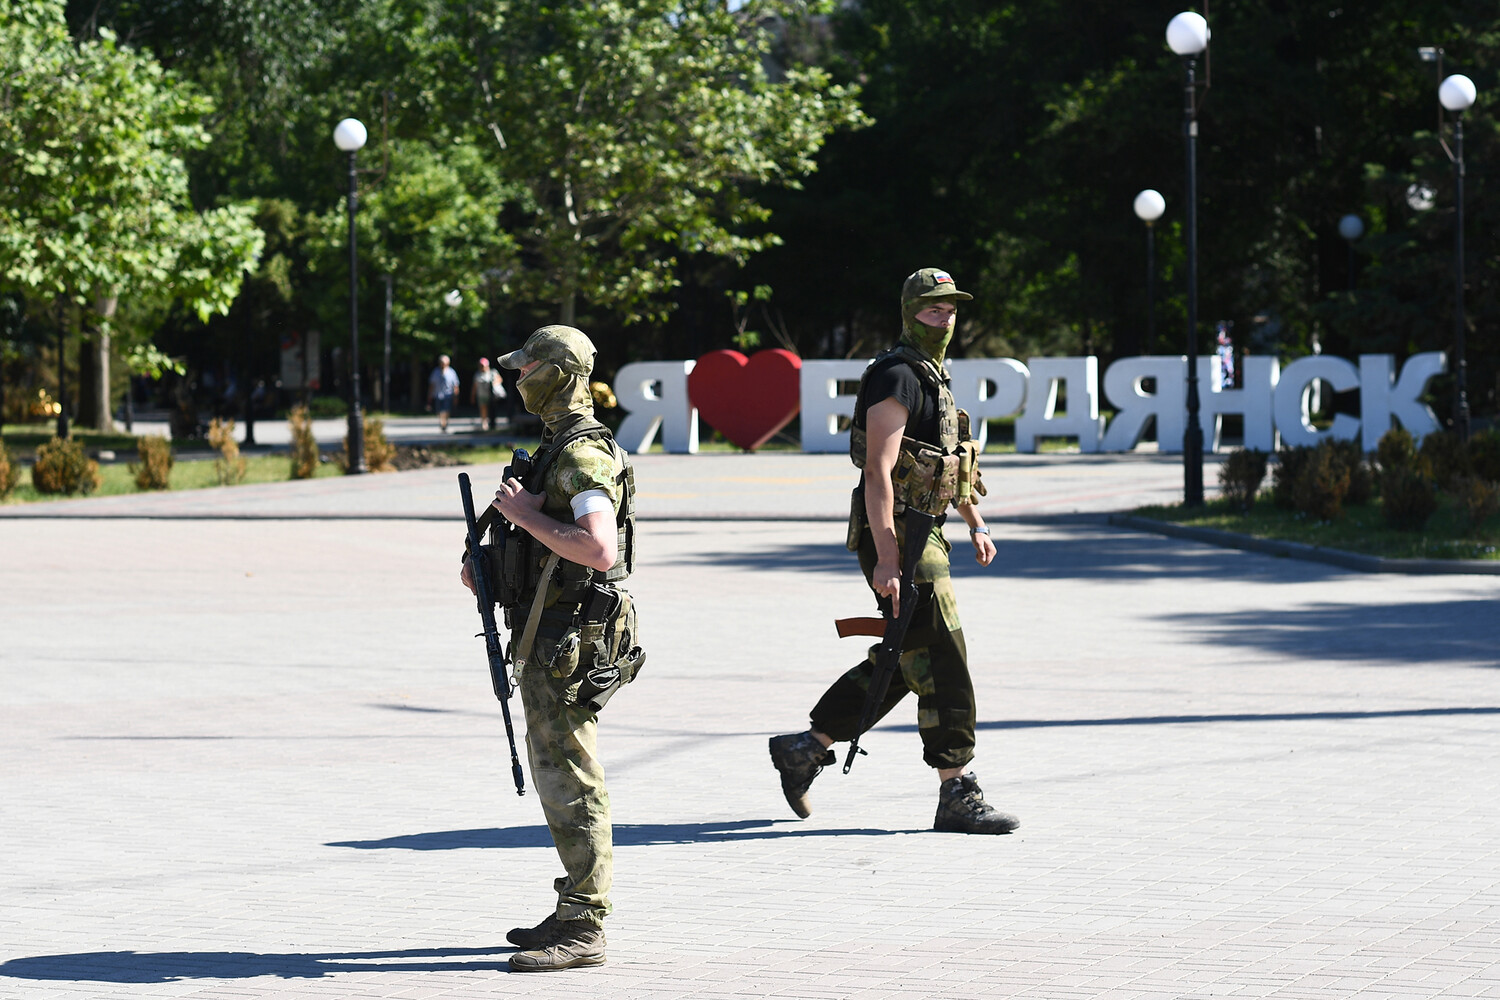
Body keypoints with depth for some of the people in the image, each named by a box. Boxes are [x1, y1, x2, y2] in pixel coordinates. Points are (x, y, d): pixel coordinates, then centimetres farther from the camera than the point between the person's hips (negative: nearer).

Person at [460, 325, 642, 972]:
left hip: (568, 641, -11)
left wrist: (525, 514, -21)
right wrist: (492, 567, 14)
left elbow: (600, 549, -30)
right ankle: (574, 913, 23)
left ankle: (583, 932, -7)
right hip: (548, 641, 11)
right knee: (559, 777, 15)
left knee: (571, 784, -9)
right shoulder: (560, 447, 16)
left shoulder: (583, 454, -17)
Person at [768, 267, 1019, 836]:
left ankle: (806, 748, 24)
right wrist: (886, 559, -26)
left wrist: (976, 525, 24)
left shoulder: (932, 375, 18)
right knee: (940, 663, -9)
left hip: (923, 534, 10)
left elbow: (951, 460, 30)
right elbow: (878, 470, -21)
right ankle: (957, 797, -6)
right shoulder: (897, 376, -15)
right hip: (897, 537, -10)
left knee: (899, 662, 16)